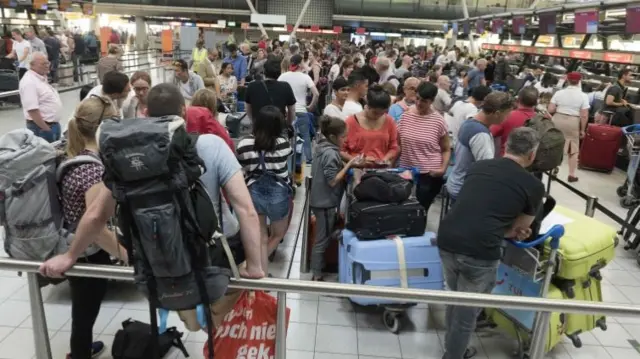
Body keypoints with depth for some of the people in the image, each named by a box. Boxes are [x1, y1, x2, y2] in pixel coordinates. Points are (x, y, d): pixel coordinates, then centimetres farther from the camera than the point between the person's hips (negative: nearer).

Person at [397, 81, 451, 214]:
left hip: (429, 174, -2)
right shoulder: (405, 115, 2)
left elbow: (446, 150, 3)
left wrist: (443, 168, -12)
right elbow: (397, 144, 11)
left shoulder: (438, 121, -5)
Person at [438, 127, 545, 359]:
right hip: (480, 253, -5)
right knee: (467, 313, 14)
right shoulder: (534, 185, 6)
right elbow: (520, 229, 17)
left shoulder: (478, 166, 18)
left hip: (447, 241, 6)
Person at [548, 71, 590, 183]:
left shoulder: (559, 93, -4)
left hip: (557, 120, 1)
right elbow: (584, 116, -9)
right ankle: (572, 174, 13)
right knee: (573, 149, 10)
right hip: (573, 122, -1)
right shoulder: (583, 96, -7)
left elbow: (550, 110, -6)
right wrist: (582, 129, 1)